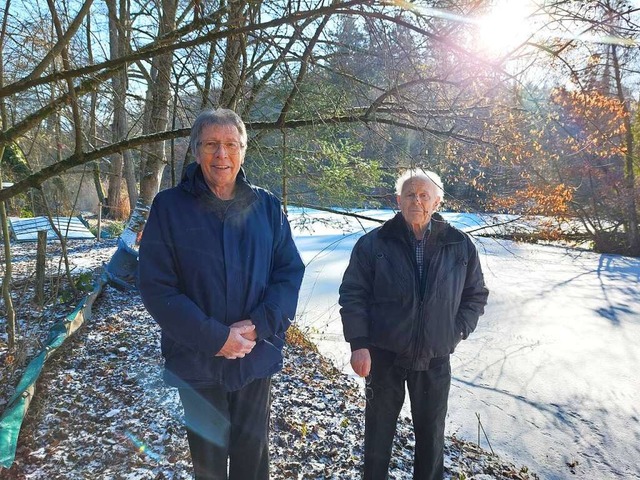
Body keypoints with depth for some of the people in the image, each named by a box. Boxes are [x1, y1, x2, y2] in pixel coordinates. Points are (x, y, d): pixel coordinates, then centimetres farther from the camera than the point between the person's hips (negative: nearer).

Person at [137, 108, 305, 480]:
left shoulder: (267, 206, -1)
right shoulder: (169, 207, -8)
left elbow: (291, 271, -1)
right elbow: (156, 287, -11)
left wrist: (259, 326, -16)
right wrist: (215, 338, -18)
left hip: (258, 357, 2)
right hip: (198, 362, -1)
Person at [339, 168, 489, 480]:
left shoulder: (460, 246, -1)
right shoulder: (373, 244, -7)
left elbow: (476, 294, 9)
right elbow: (352, 294, -5)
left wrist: (457, 332, -2)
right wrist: (359, 343, -11)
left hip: (435, 359, 2)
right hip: (384, 355, -1)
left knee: (431, 433, 18)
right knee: (379, 431, 15)